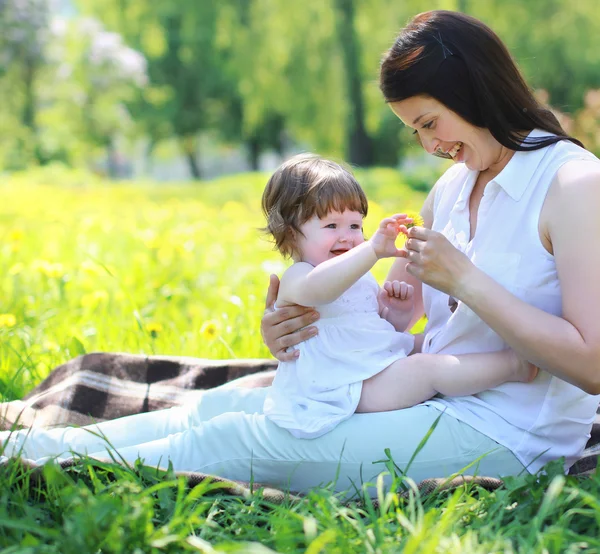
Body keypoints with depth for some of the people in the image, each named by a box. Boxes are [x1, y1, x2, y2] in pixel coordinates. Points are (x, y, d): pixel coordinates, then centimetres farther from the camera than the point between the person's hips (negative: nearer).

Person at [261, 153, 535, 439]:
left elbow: (384, 330, 25)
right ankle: (515, 365, -23)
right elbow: (316, 289, -39)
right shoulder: (296, 277, -12)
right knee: (430, 368, -23)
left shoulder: (361, 279, 18)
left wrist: (399, 313, 1)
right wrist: (373, 249, -46)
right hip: (350, 388, -10)